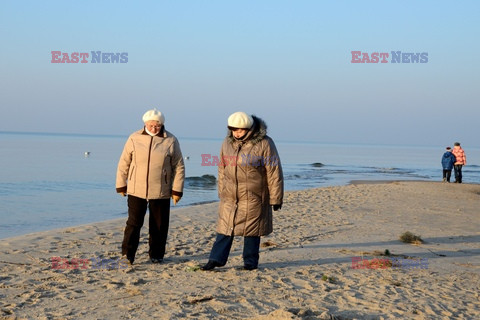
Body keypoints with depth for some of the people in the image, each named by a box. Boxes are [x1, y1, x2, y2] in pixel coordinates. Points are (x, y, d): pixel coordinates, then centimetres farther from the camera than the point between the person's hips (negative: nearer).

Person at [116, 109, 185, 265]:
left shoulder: (171, 141, -1)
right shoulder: (134, 139, 0)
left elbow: (179, 167, 2)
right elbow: (124, 163, 7)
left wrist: (177, 190, -2)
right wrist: (121, 185, 7)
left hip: (160, 192, 0)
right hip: (136, 190, 0)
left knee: (159, 226, 7)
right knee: (134, 223, -5)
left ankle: (156, 255, 21)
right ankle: (127, 254, -2)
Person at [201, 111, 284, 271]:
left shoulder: (264, 144, -12)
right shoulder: (228, 142, 3)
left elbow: (274, 173, -9)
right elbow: (222, 169, 15)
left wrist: (276, 198, -8)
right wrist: (221, 192, 17)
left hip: (253, 197, -4)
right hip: (229, 196, 4)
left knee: (251, 229, 4)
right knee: (225, 227, 5)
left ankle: (250, 261, 17)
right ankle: (216, 259, 11)